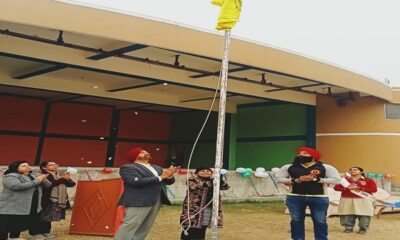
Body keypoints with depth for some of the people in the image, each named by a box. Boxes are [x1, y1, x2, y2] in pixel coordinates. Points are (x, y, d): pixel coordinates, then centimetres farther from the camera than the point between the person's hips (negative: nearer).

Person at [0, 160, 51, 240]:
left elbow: (48, 185, 13)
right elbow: (18, 186, -26)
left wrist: (43, 180, -11)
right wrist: (37, 181, -20)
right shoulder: (10, 176, -9)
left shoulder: (33, 176, 13)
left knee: (22, 225, 13)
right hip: (11, 207, -7)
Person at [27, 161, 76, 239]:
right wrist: (62, 179, -19)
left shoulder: (61, 174, 13)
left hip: (60, 200, 6)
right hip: (46, 200, -6)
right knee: (40, 217, 1)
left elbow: (72, 184, 7)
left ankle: (45, 232, 26)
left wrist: (67, 179, -14)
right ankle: (35, 233, 14)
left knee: (49, 217, 15)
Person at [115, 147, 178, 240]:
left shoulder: (156, 168, 20)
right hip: (139, 201, -7)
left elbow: (169, 181, 19)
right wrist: (161, 177, -15)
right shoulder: (128, 167, -4)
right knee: (130, 226, -8)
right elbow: (137, 182, -19)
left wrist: (169, 175, -7)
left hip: (156, 201, 7)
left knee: (144, 228, 10)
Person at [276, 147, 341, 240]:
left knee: (320, 221, 5)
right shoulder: (288, 167, 3)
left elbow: (336, 179, -5)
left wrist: (316, 179, -14)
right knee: (296, 220, 9)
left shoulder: (325, 167, 0)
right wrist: (296, 180, -11)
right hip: (295, 198, 2)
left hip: (319, 198, -1)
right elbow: (278, 178, 3)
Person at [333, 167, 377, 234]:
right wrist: (347, 188, -14)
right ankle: (348, 227, 17)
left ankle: (363, 228, 15)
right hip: (347, 200, 2)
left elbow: (374, 189, -7)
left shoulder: (368, 180, 3)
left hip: (363, 200, -2)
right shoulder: (344, 179, 8)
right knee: (347, 215, 3)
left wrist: (359, 188, -12)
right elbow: (337, 187, 2)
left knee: (364, 215, -1)